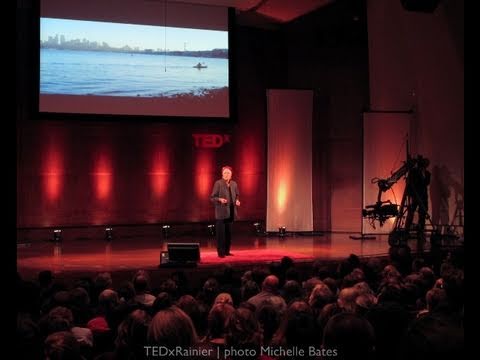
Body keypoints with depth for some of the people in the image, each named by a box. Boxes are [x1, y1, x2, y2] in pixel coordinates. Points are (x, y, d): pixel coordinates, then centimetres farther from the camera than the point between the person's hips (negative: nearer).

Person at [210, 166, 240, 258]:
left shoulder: (234, 184, 8)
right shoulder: (218, 183, -8)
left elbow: (236, 195, 19)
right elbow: (212, 198, -7)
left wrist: (237, 201, -2)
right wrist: (220, 199, -24)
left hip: (231, 211, 5)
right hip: (221, 212, -5)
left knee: (229, 232, 9)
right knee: (221, 232, -4)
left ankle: (227, 251, 18)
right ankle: (221, 252, 2)